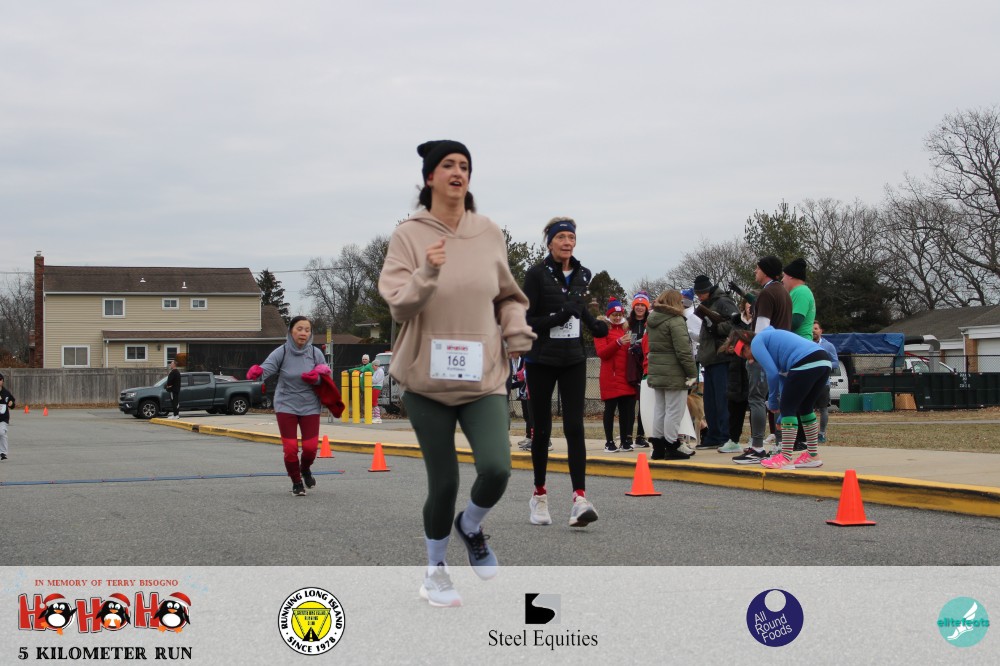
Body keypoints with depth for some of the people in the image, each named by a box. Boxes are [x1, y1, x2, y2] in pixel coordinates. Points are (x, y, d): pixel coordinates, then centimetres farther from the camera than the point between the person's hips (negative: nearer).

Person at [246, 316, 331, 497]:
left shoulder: (316, 353, -4)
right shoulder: (281, 353, -11)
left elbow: (326, 376, 4)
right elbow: (266, 369, -23)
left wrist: (316, 378, -18)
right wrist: (256, 372, -46)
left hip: (310, 406, 2)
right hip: (286, 405, -1)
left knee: (310, 446, -1)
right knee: (290, 448, -4)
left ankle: (305, 469, 34)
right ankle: (296, 482, 19)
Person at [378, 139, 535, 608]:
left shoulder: (489, 234, 4)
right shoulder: (409, 235, -5)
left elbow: (508, 296, 18)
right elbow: (398, 305, -11)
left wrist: (517, 331, 0)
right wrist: (426, 274, -28)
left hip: (483, 377, 2)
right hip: (427, 378, -2)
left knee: (496, 469, -16)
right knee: (443, 482, 1)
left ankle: (471, 526, 19)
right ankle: (435, 569, 27)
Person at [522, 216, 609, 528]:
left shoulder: (581, 274, 7)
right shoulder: (537, 274, -8)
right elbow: (525, 321, -10)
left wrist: (594, 324, 8)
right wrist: (557, 318, -24)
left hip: (573, 359, 3)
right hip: (542, 359, -3)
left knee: (574, 427, -9)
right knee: (542, 429, 6)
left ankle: (580, 498, -19)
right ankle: (539, 495, 22)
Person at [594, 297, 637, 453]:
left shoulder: (626, 330, 17)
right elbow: (601, 352, -11)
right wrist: (618, 342, -23)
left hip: (626, 376, 5)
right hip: (610, 377, -5)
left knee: (626, 408, 2)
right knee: (610, 408, -2)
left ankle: (626, 440, 8)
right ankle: (609, 442, 2)